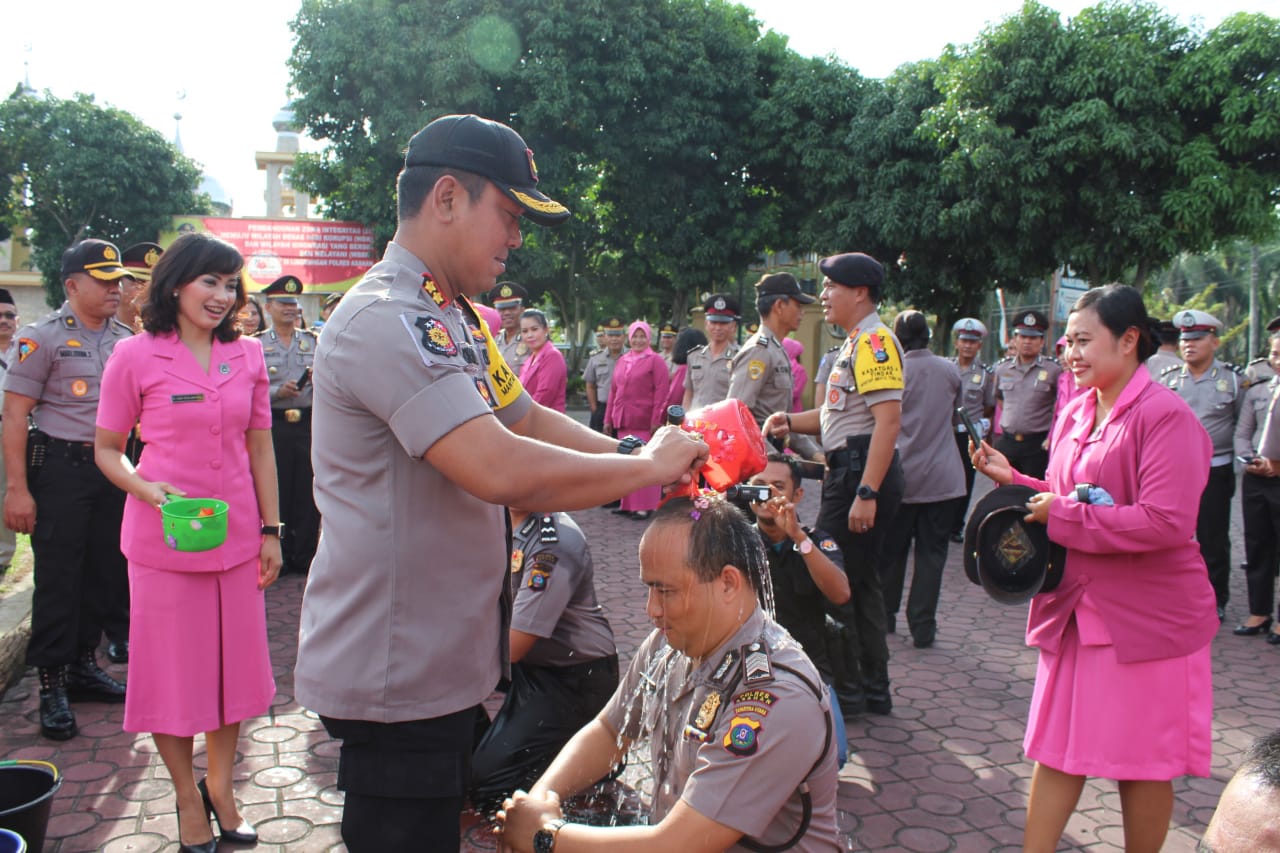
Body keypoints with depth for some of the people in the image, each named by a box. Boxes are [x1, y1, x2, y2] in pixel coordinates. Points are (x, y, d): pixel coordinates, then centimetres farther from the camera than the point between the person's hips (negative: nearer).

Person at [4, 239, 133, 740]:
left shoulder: (126, 339, 9)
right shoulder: (42, 337, -7)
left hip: (112, 468, 5)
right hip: (60, 468, -5)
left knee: (104, 571, 11)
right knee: (57, 577, 0)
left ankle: (83, 665, 27)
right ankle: (51, 684, 11)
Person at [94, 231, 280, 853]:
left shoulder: (247, 354, 3)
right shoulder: (135, 356, -6)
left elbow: (260, 448, 8)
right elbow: (107, 450, 1)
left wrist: (270, 529, 7)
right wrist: (146, 489, -19)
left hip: (236, 533, 3)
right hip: (163, 538, -3)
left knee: (233, 663, 12)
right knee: (173, 668, 9)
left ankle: (220, 787, 33)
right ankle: (187, 795, 30)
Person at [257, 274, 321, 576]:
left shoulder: (312, 341, 12)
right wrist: (277, 392, -18)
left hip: (309, 423, 2)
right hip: (274, 425, -2)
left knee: (308, 490, 4)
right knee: (276, 492, 3)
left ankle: (305, 556, 15)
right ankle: (280, 556, 15)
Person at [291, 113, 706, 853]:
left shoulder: (458, 319, 11)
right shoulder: (386, 319, -23)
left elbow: (528, 420, 13)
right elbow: (499, 469, -33)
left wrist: (637, 453, -1)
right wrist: (647, 467, -21)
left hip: (444, 664, 10)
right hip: (395, 677, -10)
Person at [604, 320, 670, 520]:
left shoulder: (655, 361, -2)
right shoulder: (622, 361, 16)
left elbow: (662, 391, -8)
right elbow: (613, 390, 17)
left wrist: (657, 420, -14)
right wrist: (608, 419, 14)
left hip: (645, 422, -6)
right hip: (623, 422, 6)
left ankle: (646, 506, 2)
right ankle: (628, 505, 17)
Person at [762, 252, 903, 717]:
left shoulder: (875, 340, -13)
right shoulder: (856, 343, 19)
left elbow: (888, 418, -22)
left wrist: (866, 492, -26)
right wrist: (791, 422, 5)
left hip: (863, 470, -11)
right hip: (850, 470, 11)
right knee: (860, 582, 15)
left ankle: (846, 690, 8)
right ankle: (874, 688, 26)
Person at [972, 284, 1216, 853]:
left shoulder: (1166, 416, -16)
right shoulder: (1075, 414, 8)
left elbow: (1167, 523, -25)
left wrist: (1062, 516, -20)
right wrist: (1012, 479, 1)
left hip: (1146, 615, -7)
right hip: (1075, 608, 7)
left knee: (1142, 762, 10)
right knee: (1056, 748, 13)